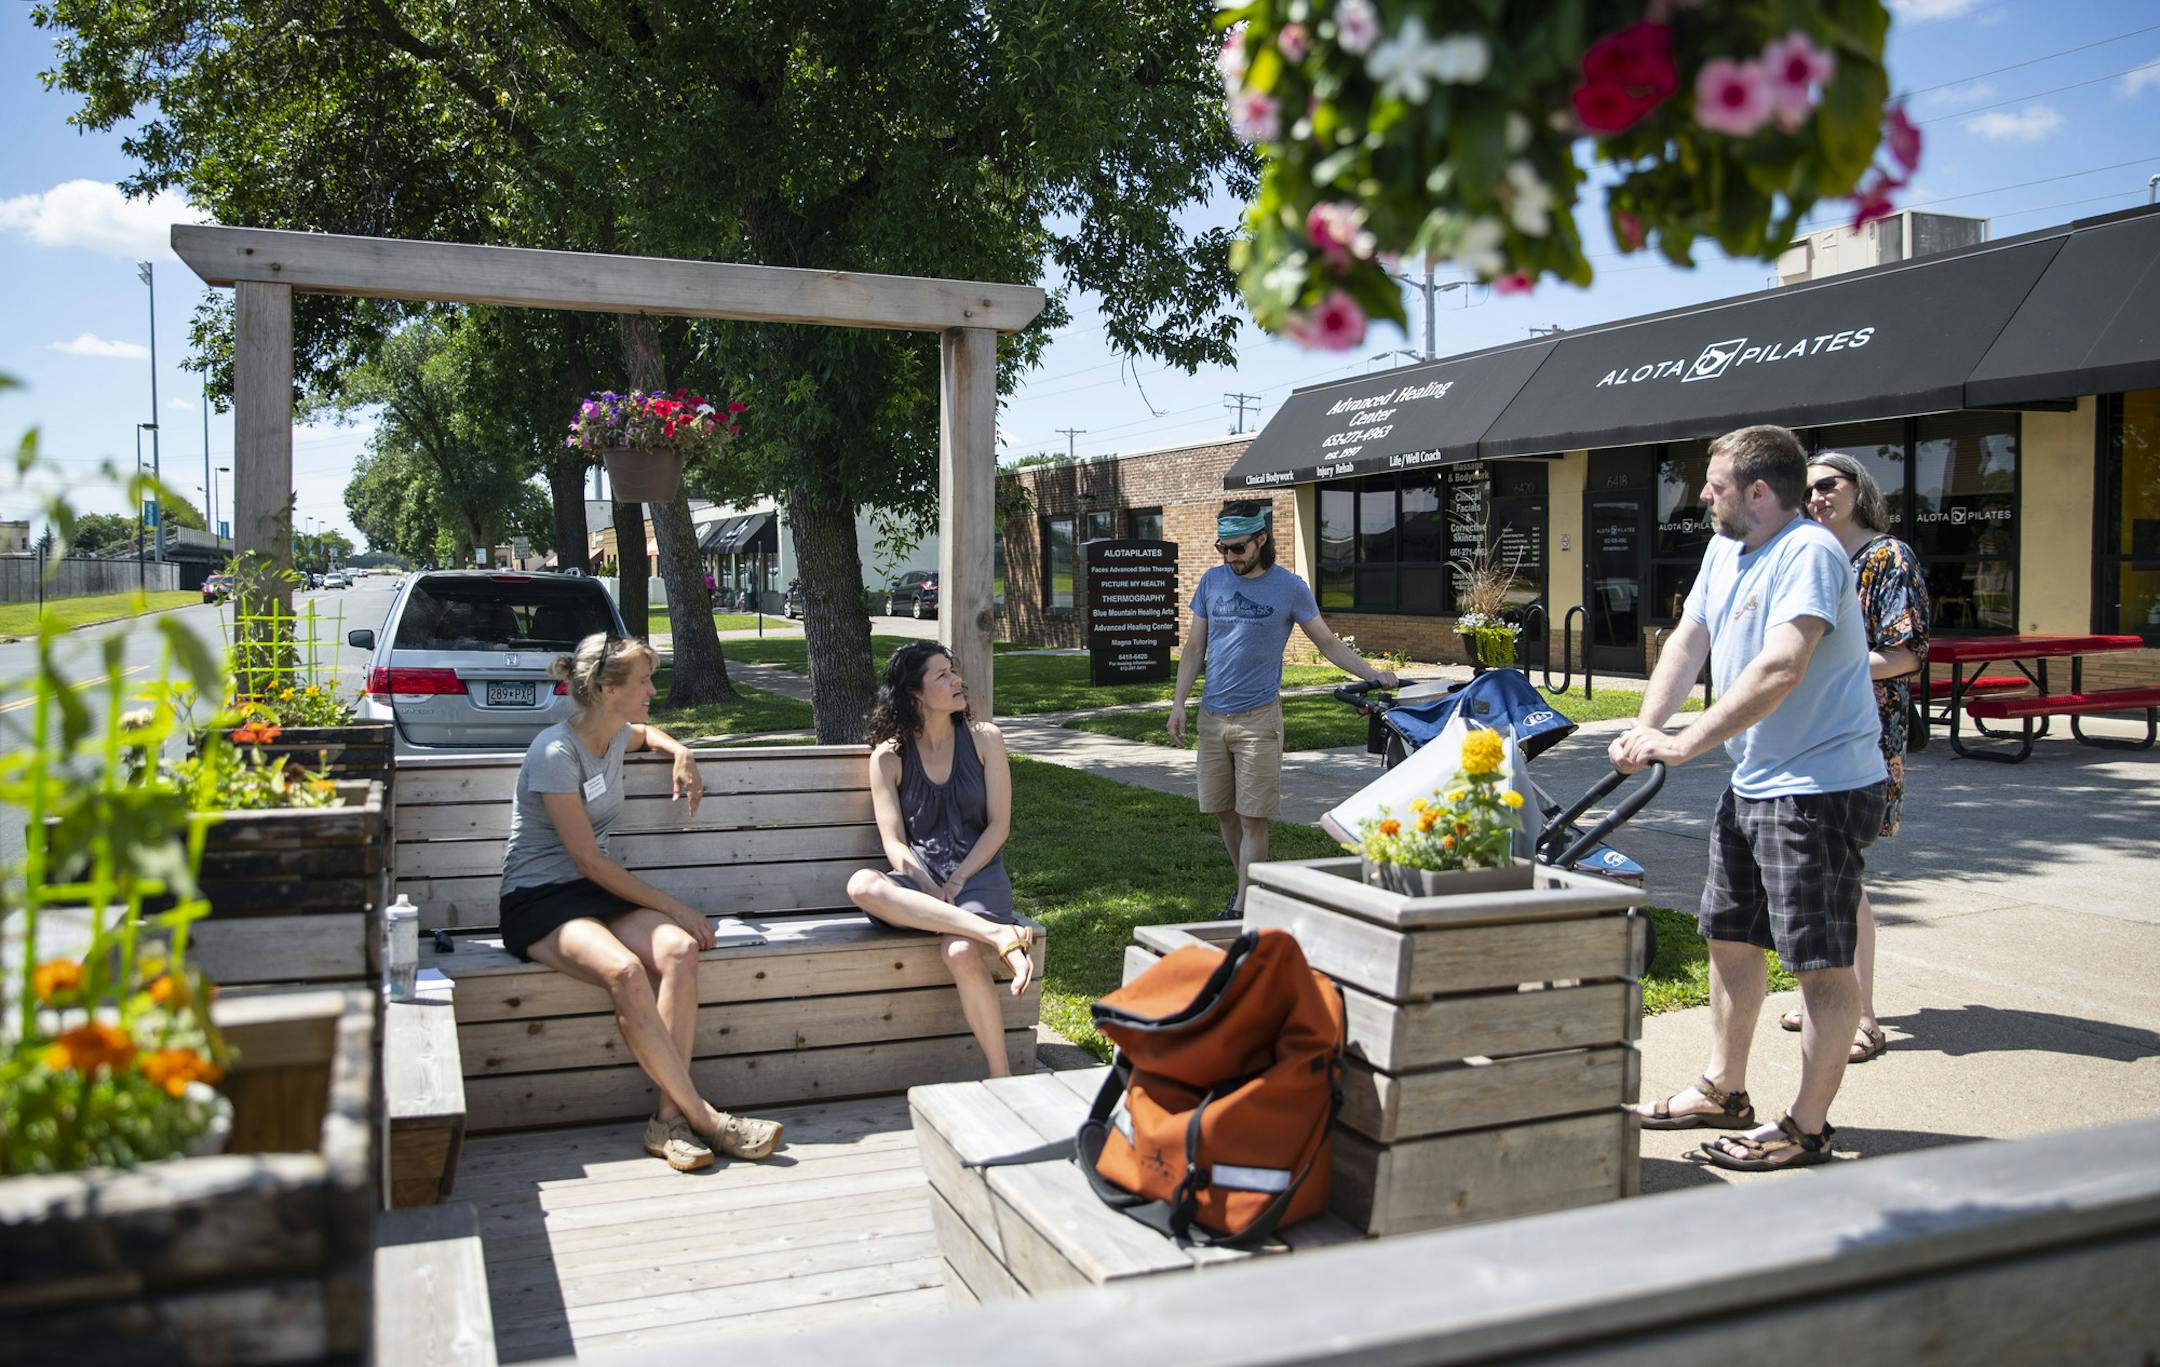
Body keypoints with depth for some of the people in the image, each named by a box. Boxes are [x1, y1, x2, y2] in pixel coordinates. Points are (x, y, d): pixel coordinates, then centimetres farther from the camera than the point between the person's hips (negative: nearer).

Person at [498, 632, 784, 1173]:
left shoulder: (615, 737, 9)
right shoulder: (556, 752, -15)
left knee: (678, 949, -26)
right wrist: (674, 907, -15)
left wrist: (680, 754, 14)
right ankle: (701, 1117, -30)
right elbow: (589, 861, -16)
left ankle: (671, 1117, -28)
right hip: (538, 903, -7)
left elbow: (646, 732, 38)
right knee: (624, 970, -37)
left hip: (597, 892, 7)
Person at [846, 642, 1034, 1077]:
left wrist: (957, 882, -11)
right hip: (919, 879, 1)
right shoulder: (889, 756, 5)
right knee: (862, 885, -34)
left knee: (962, 953, -34)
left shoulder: (984, 739, 6)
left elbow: (999, 825, 3)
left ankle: (1001, 1077, -21)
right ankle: (1000, 934, -38)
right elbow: (894, 844, -2)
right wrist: (935, 892, -18)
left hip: (978, 874, -1)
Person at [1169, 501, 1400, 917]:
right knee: (1225, 812, 10)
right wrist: (1178, 703, 3)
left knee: (1253, 818, -5)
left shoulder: (1289, 587, -1)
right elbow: (1194, 649, 11)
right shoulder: (1212, 581, 7)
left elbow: (1328, 643, 5)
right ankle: (1245, 885, 28)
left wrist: (1372, 674, -7)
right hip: (1212, 716, 4)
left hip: (1258, 716, -4)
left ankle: (1241, 910, -1)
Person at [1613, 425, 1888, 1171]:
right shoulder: (1725, 550, 10)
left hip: (1818, 787, -10)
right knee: (1730, 937, 18)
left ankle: (1807, 1127, 9)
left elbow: (1781, 670, -31)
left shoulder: (1809, 553, -19)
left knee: (1822, 963, -1)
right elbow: (1689, 640, 10)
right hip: (1752, 781, 10)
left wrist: (1683, 744, -30)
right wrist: (1644, 727, -6)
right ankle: (1724, 1090, 32)